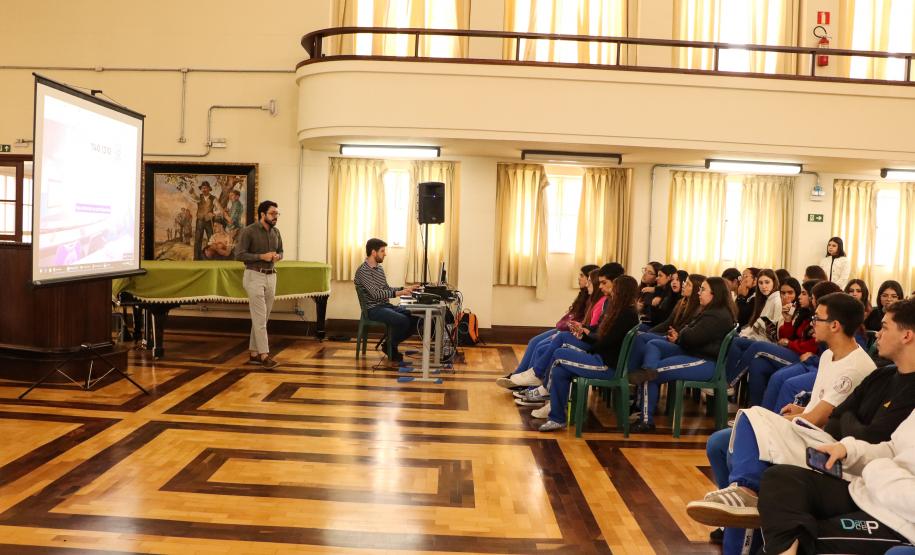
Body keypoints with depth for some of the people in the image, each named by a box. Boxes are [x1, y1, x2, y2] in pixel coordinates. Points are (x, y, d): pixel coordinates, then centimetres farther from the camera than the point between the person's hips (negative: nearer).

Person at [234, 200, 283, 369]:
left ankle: (254, 353, 18)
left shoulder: (275, 232, 9)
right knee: (260, 317, -10)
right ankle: (264, 355, -10)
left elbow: (281, 251, 20)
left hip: (271, 277, 7)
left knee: (263, 317, 9)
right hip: (254, 276, -7)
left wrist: (278, 257, -4)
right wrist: (262, 256, -20)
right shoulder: (249, 231, -10)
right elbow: (239, 255, -13)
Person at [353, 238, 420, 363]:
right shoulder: (363, 270, -14)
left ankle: (391, 344, 8)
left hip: (386, 306, 9)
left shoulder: (379, 268, 15)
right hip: (373, 309, -9)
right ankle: (391, 347, -1)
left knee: (414, 317, -6)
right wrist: (398, 293, -29)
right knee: (403, 320, -27)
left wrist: (405, 288, 6)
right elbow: (375, 294, -24)